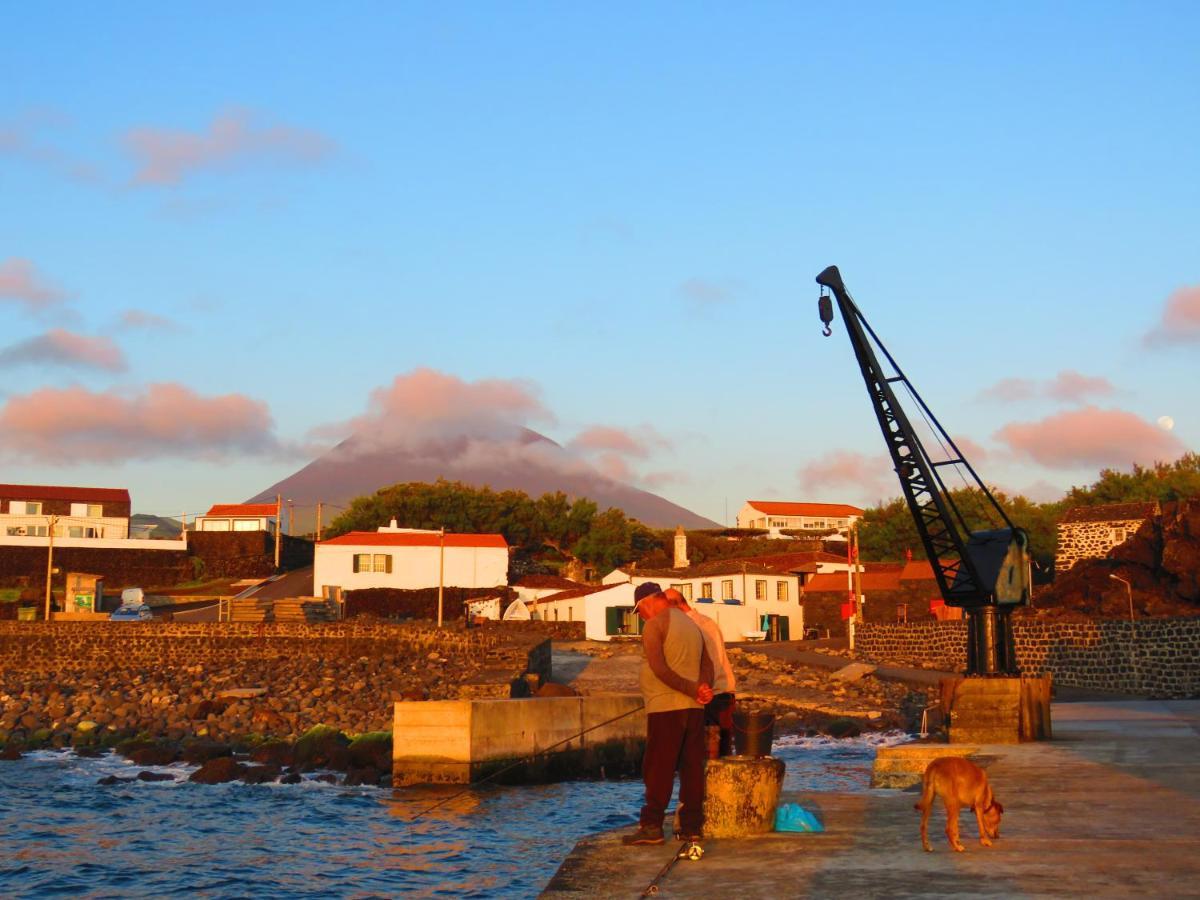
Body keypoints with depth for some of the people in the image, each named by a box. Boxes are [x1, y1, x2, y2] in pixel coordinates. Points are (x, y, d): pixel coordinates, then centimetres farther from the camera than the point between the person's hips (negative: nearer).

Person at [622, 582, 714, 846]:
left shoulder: (654, 626, -7)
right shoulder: (691, 624, 18)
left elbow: (659, 668, -17)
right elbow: (707, 663, 12)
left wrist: (694, 689, -13)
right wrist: (703, 688, -6)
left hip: (666, 708, -7)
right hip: (694, 708, 7)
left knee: (658, 768, -2)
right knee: (692, 768, 8)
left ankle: (651, 826, -2)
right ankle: (692, 826, 9)